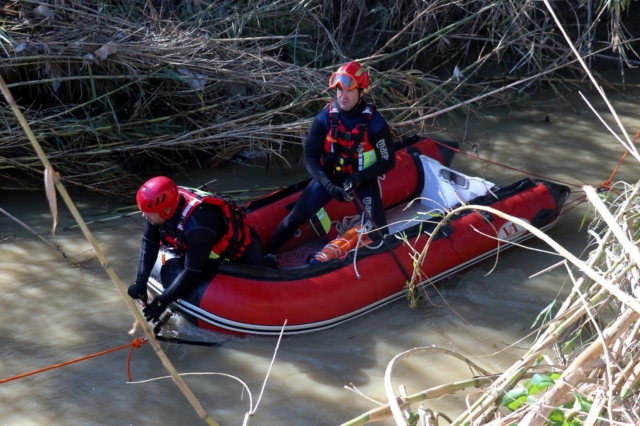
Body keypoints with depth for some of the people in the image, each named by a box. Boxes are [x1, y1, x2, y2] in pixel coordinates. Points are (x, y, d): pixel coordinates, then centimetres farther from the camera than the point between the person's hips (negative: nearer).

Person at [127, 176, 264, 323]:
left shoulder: (197, 226, -43)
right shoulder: (165, 204, -22)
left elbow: (191, 271, -36)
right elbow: (149, 243, -13)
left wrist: (163, 300, -29)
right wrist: (140, 281, -20)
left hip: (242, 250, -7)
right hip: (214, 247, 7)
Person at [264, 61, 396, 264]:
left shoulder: (375, 122, -19)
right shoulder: (324, 118, -16)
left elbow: (388, 161, -11)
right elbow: (310, 158, -13)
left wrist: (359, 177, -25)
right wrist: (329, 186, -27)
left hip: (364, 180, -1)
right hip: (329, 176, 1)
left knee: (377, 231, -15)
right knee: (298, 215, -12)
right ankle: (269, 253, 1)